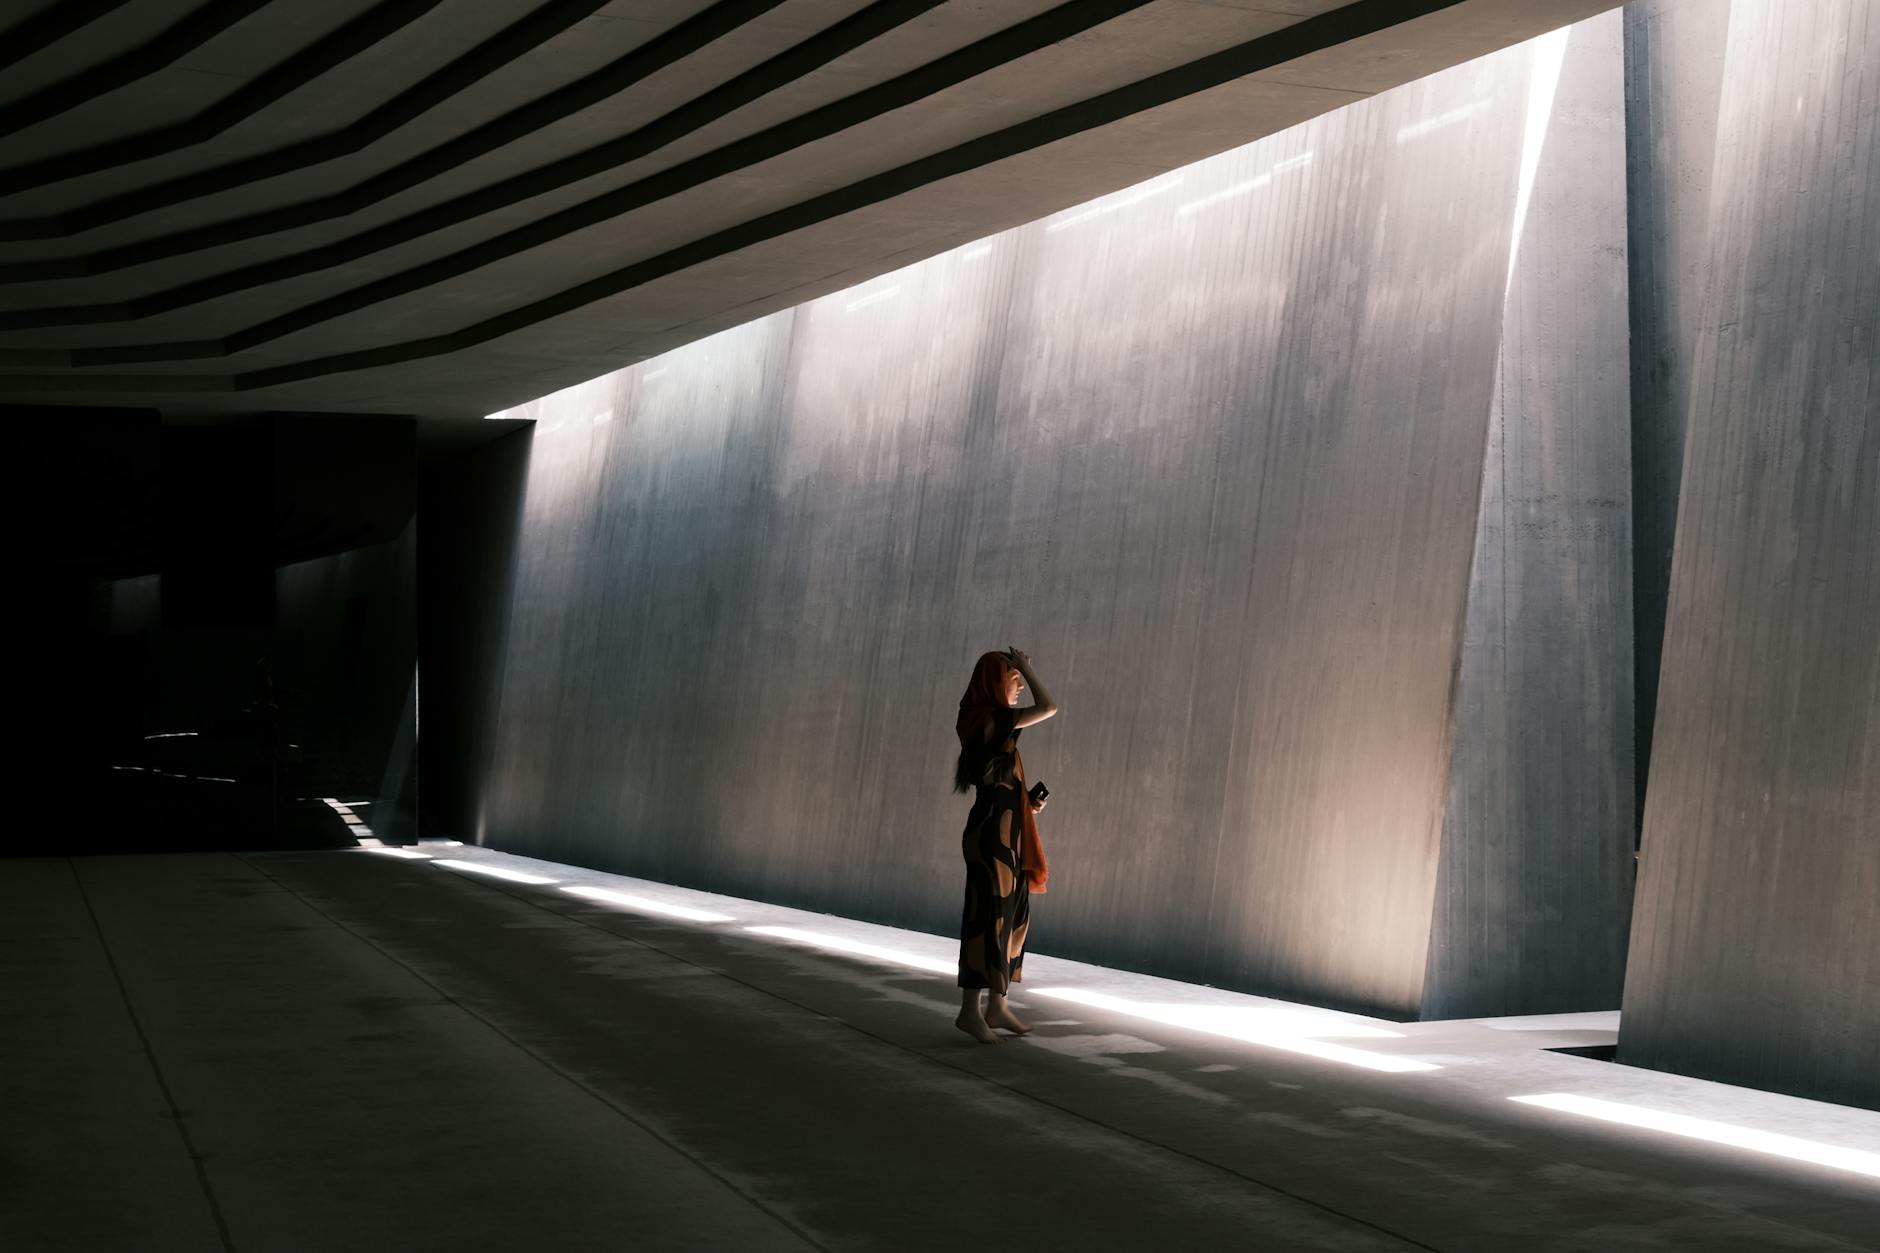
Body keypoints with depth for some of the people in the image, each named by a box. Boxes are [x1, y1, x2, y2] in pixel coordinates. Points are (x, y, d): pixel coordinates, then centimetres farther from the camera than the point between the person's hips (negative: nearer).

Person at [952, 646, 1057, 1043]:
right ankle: (970, 1011, -2)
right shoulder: (992, 719, -14)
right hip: (991, 834, -10)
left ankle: (997, 1005, 17)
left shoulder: (990, 723, 15)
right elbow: (1049, 707, -21)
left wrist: (1027, 802, 9)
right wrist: (1027, 667, -7)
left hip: (1004, 834, 10)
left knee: (1011, 916, 12)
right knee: (987, 917, -6)